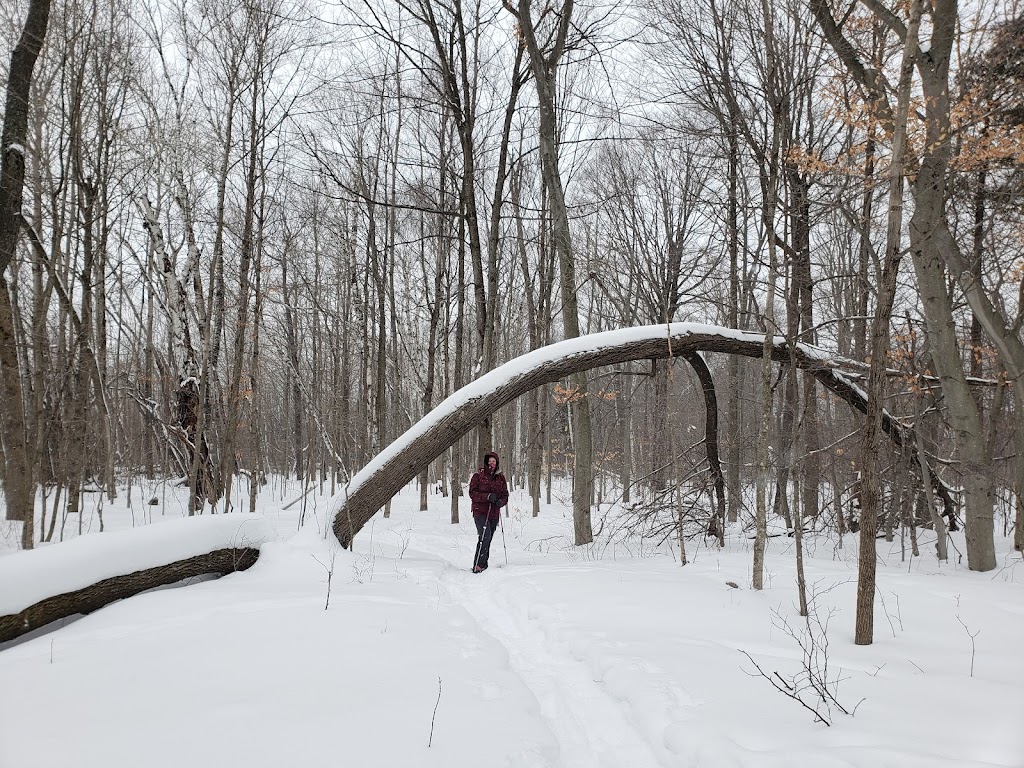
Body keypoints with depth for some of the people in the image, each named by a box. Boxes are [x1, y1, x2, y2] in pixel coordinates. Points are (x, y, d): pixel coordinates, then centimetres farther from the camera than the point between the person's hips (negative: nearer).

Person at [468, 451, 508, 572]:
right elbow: (472, 493, -8)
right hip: (480, 512, -5)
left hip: (494, 513, 5)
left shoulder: (501, 477, 10)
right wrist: (487, 496, -21)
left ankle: (483, 565, 20)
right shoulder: (478, 475, -2)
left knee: (488, 539, 9)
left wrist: (501, 501, -11)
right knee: (485, 537, -19)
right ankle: (478, 565, -14)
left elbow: (505, 494, 12)